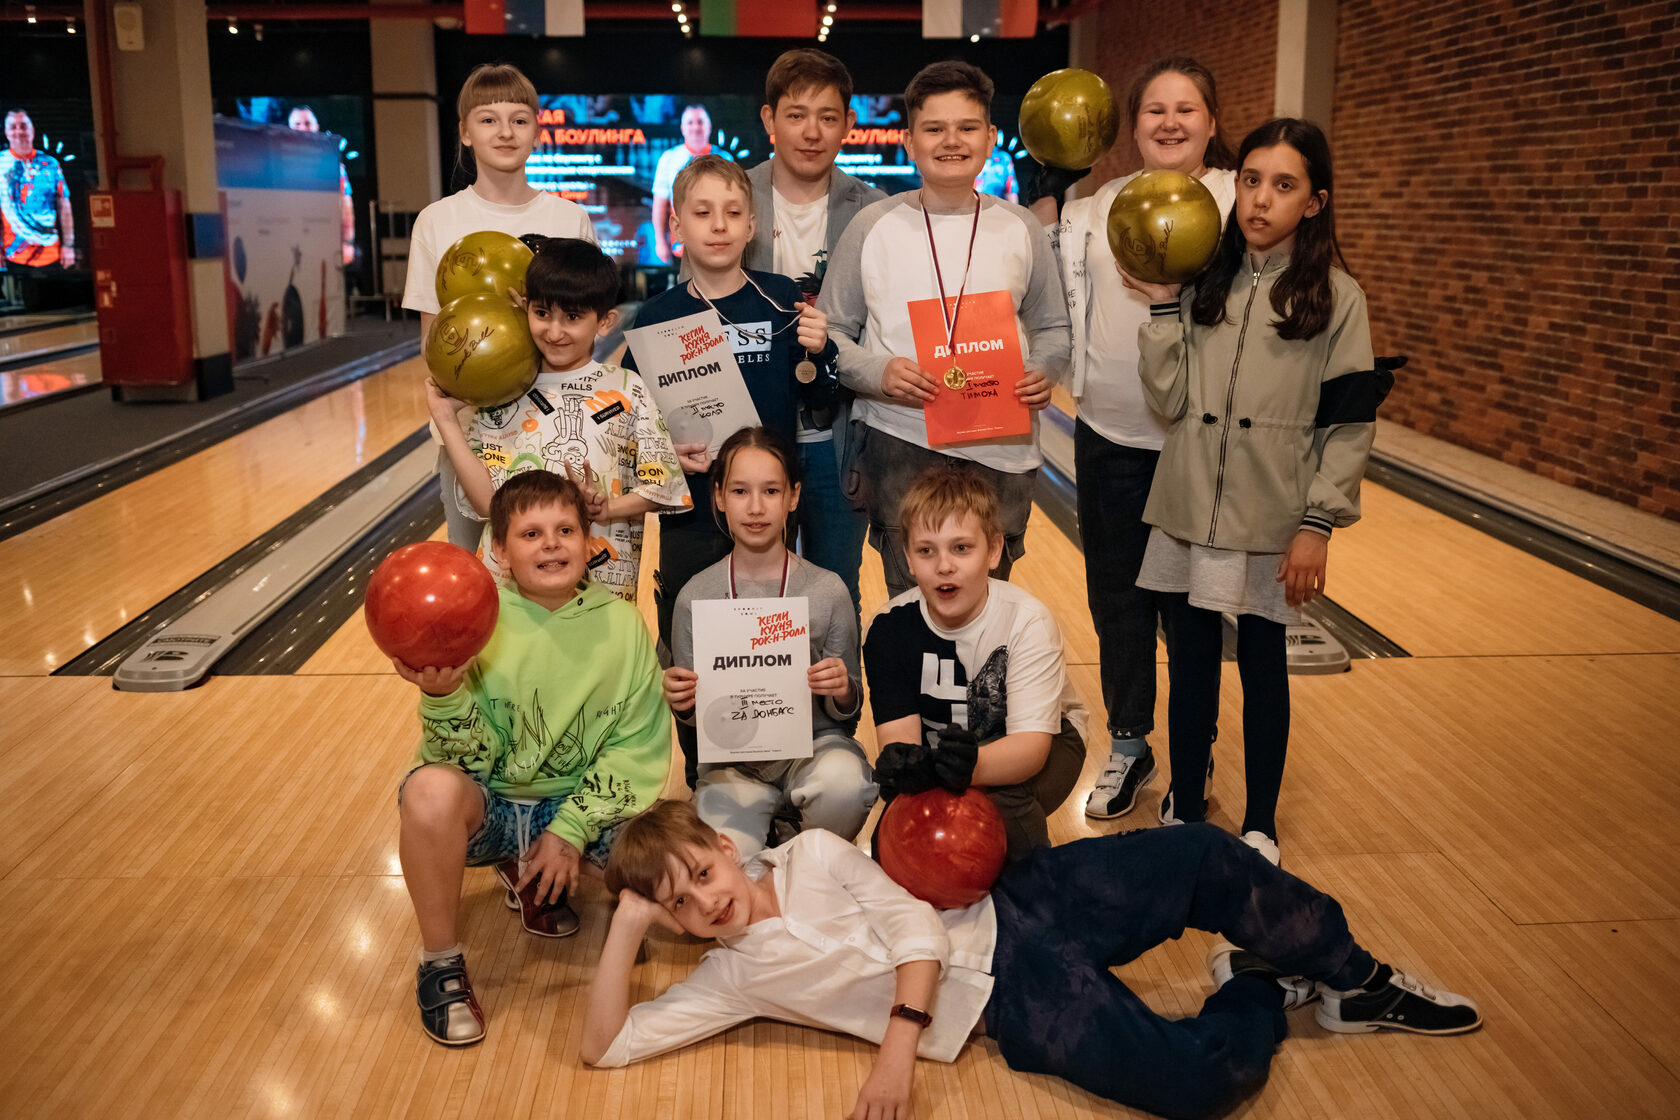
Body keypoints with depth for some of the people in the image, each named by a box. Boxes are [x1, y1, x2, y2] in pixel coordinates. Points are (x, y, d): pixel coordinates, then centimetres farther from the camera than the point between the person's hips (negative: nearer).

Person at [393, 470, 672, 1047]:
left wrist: (570, 830, -15)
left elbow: (638, 747, -7)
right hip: (487, 806, -2)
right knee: (430, 789, -36)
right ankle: (441, 961, -9)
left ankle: (533, 877, 11)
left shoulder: (622, 624, -7)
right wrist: (444, 697, -35)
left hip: (583, 805, 3)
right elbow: (473, 760, -15)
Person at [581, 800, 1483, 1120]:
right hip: (1012, 1005, -2)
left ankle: (1352, 981, 10)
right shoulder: (730, 978, 3)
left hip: (1013, 909, 2)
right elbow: (602, 1046, -4)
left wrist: (897, 1043, -19)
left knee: (1203, 855, -16)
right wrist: (627, 924, -14)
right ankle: (1263, 995, 12)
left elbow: (917, 931, -5)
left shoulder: (812, 854, 3)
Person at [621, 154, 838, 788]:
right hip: (690, 517, 0)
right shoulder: (657, 316, -2)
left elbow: (820, 400, 3)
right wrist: (665, 450, -16)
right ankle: (702, 781, 28)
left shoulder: (783, 301, -1)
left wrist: (817, 352, -15)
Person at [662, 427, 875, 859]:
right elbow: (691, 715, 8)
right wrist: (682, 704, -14)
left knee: (843, 780, -35)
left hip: (813, 742, 0)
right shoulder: (695, 596, -1)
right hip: (731, 761, 0)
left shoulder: (827, 590, -4)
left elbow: (847, 712, 3)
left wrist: (843, 692, -19)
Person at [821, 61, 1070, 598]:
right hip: (898, 441, -1)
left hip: (1000, 447, 2)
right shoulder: (872, 226, 2)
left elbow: (1052, 328, 15)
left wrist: (1044, 372, -7)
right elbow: (830, 331, 4)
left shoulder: (1021, 229, 7)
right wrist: (877, 372, -15)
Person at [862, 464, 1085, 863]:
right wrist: (902, 762, -51)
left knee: (1003, 801, -33)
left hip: (1045, 740, -3)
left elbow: (1031, 743, -34)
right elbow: (897, 731, -23)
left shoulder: (1027, 621, -26)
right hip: (937, 745, 3)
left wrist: (973, 765, -57)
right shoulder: (891, 627, -17)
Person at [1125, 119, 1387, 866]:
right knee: (1189, 662, 10)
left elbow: (1350, 424, -5)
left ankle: (1259, 826, 26)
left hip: (1270, 522, -2)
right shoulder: (1203, 283, 3)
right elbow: (1170, 400, -4)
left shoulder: (1335, 298, -4)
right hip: (1189, 511, 2)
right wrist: (1162, 308, -10)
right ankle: (1183, 811, 27)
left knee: (1262, 666, 10)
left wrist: (1319, 524, -10)